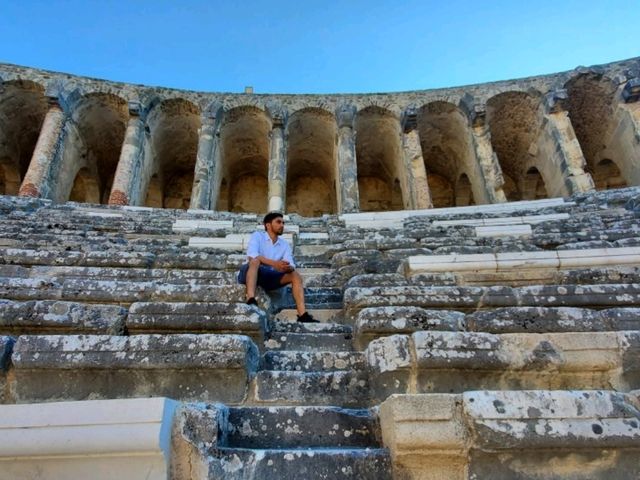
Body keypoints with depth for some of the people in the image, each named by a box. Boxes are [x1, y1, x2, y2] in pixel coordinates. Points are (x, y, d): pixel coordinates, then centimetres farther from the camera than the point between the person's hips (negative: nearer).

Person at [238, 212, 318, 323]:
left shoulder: (285, 244, 9)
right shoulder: (257, 236, -4)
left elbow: (291, 266, -5)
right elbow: (251, 256, -24)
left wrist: (288, 267, -31)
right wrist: (274, 263, -37)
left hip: (269, 277, 5)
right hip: (248, 274, -5)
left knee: (295, 275, -13)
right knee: (256, 261, -34)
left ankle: (303, 315, -26)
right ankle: (250, 300, -52)